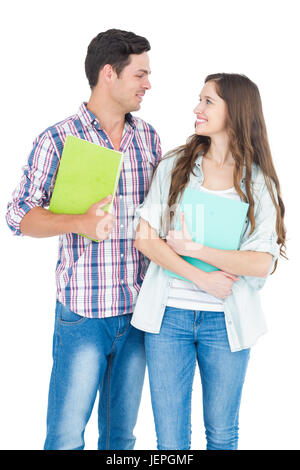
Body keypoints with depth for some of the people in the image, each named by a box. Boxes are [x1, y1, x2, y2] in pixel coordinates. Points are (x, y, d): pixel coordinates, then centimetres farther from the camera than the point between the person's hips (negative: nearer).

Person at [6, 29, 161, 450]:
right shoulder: (57, 140, -7)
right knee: (66, 435, 4)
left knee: (122, 433, 16)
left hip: (138, 310, 5)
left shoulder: (149, 138, 8)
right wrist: (79, 223, -24)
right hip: (83, 313, -4)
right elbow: (19, 215, -8)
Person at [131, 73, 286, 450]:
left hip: (225, 321, 0)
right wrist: (201, 278, -14)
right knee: (170, 440, 9)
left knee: (222, 434, 16)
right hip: (168, 316, 1)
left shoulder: (259, 183, 0)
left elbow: (261, 263, -10)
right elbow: (145, 238, -6)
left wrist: (195, 249, -13)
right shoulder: (174, 165, 2)